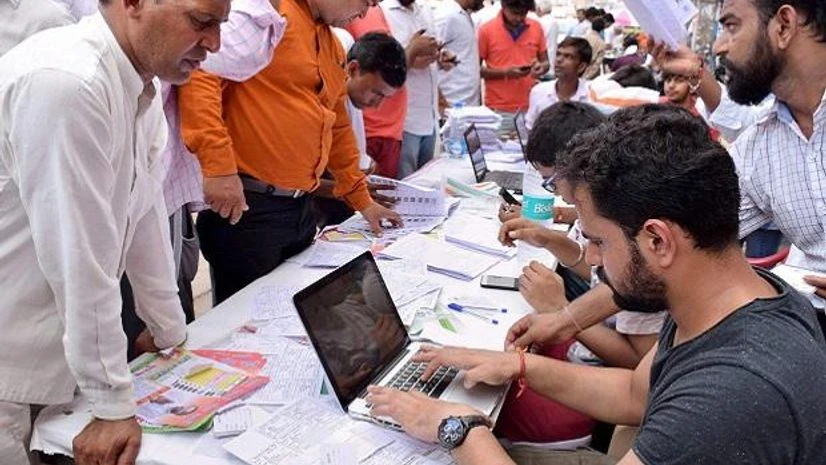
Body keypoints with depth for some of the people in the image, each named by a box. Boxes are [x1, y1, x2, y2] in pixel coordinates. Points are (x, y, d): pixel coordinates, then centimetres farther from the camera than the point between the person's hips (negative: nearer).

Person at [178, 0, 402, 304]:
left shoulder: (333, 48, 17)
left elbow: (338, 128, 25)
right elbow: (200, 71, -23)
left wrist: (361, 200, 27)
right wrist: (218, 164, -28)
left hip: (301, 208, 9)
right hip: (246, 206, -8)